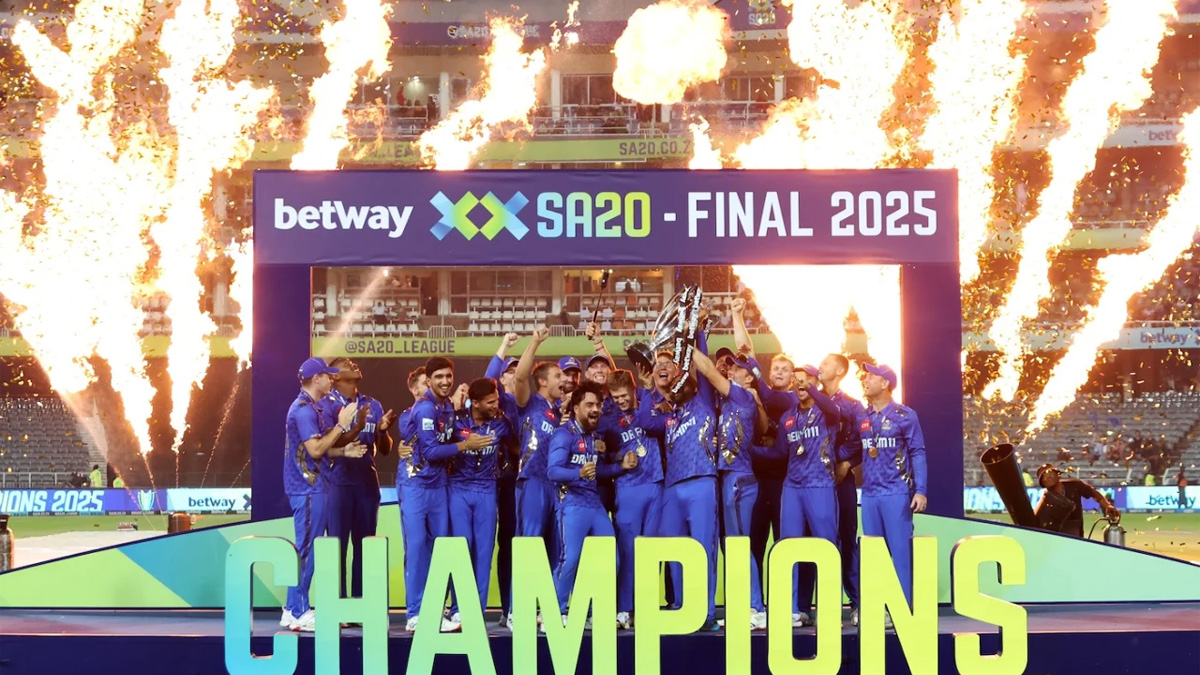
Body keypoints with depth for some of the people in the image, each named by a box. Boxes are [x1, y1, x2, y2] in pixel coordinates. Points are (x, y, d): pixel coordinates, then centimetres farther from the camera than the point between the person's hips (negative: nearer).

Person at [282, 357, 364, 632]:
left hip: (314, 486, 10)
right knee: (306, 550, -7)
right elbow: (315, 449, -21)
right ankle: (298, 613, -3)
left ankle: (294, 610, 16)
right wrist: (341, 425, -16)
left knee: (306, 549, 12)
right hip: (308, 488, -10)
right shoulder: (303, 409, -15)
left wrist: (343, 451, 10)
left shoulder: (310, 408, 16)